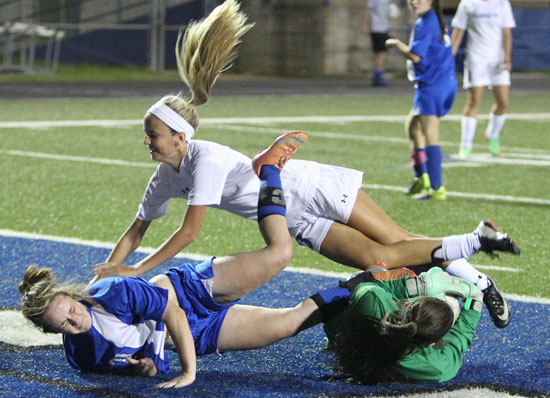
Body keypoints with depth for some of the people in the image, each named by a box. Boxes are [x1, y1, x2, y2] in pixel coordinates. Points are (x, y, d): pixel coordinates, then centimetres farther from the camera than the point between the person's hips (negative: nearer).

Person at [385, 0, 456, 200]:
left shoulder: (424, 24, -14)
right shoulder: (436, 20, 15)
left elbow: (415, 56, -20)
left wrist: (397, 44, -4)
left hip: (432, 84, -10)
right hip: (447, 81, 10)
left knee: (430, 135, -10)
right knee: (413, 125, 22)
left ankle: (437, 189, -13)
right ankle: (422, 177, 24)